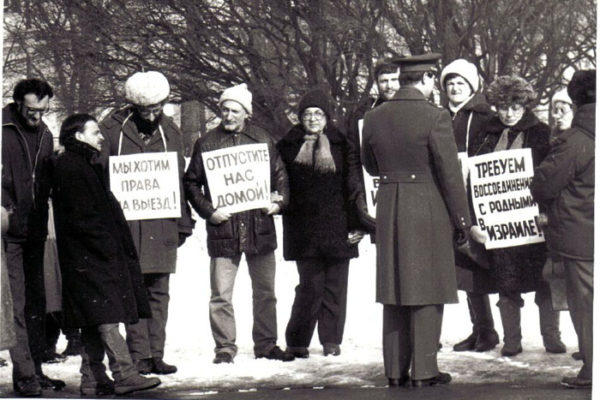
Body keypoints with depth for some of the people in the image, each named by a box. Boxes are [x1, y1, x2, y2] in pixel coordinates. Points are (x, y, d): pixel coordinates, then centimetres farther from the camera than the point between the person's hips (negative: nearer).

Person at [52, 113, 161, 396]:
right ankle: (124, 374, -18)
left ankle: (92, 379, 12)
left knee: (95, 319, 10)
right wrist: (105, 246, -18)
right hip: (89, 256, -11)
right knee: (107, 314, -14)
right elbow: (80, 218, -17)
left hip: (97, 256, 11)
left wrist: (118, 245, 16)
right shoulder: (68, 168, -10)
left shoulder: (86, 165, 21)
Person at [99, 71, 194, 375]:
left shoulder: (170, 132, 11)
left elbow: (180, 179, 15)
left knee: (159, 292, 5)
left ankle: (156, 354, 9)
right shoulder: (113, 129, -1)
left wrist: (183, 222, 12)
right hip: (126, 223, -3)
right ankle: (139, 354, 3)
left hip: (162, 226, 3)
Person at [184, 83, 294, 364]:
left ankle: (266, 344, 21)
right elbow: (191, 183, 4)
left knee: (265, 291, 10)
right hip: (223, 228, -2)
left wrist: (278, 202, -3)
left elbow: (280, 176, 14)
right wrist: (208, 211, -8)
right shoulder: (206, 143, 2)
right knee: (221, 294, -2)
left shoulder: (262, 140, 8)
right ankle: (224, 348, 8)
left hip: (260, 226, 2)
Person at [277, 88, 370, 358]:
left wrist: (358, 222, -3)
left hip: (337, 226, 1)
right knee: (311, 285, -7)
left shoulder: (341, 146, 6)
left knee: (335, 284, 4)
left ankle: (331, 340, 14)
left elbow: (355, 186, 3)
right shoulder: (289, 146, 7)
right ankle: (297, 341, 3)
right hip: (304, 227, -1)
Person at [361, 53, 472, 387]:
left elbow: (370, 166, 16)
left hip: (388, 210, 5)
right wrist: (462, 219, -4)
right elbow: (450, 173, -12)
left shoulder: (374, 118, 3)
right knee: (427, 291, 2)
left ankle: (396, 369, 14)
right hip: (429, 211, -5)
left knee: (395, 290, 11)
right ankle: (424, 371, 3)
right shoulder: (435, 118, -14)